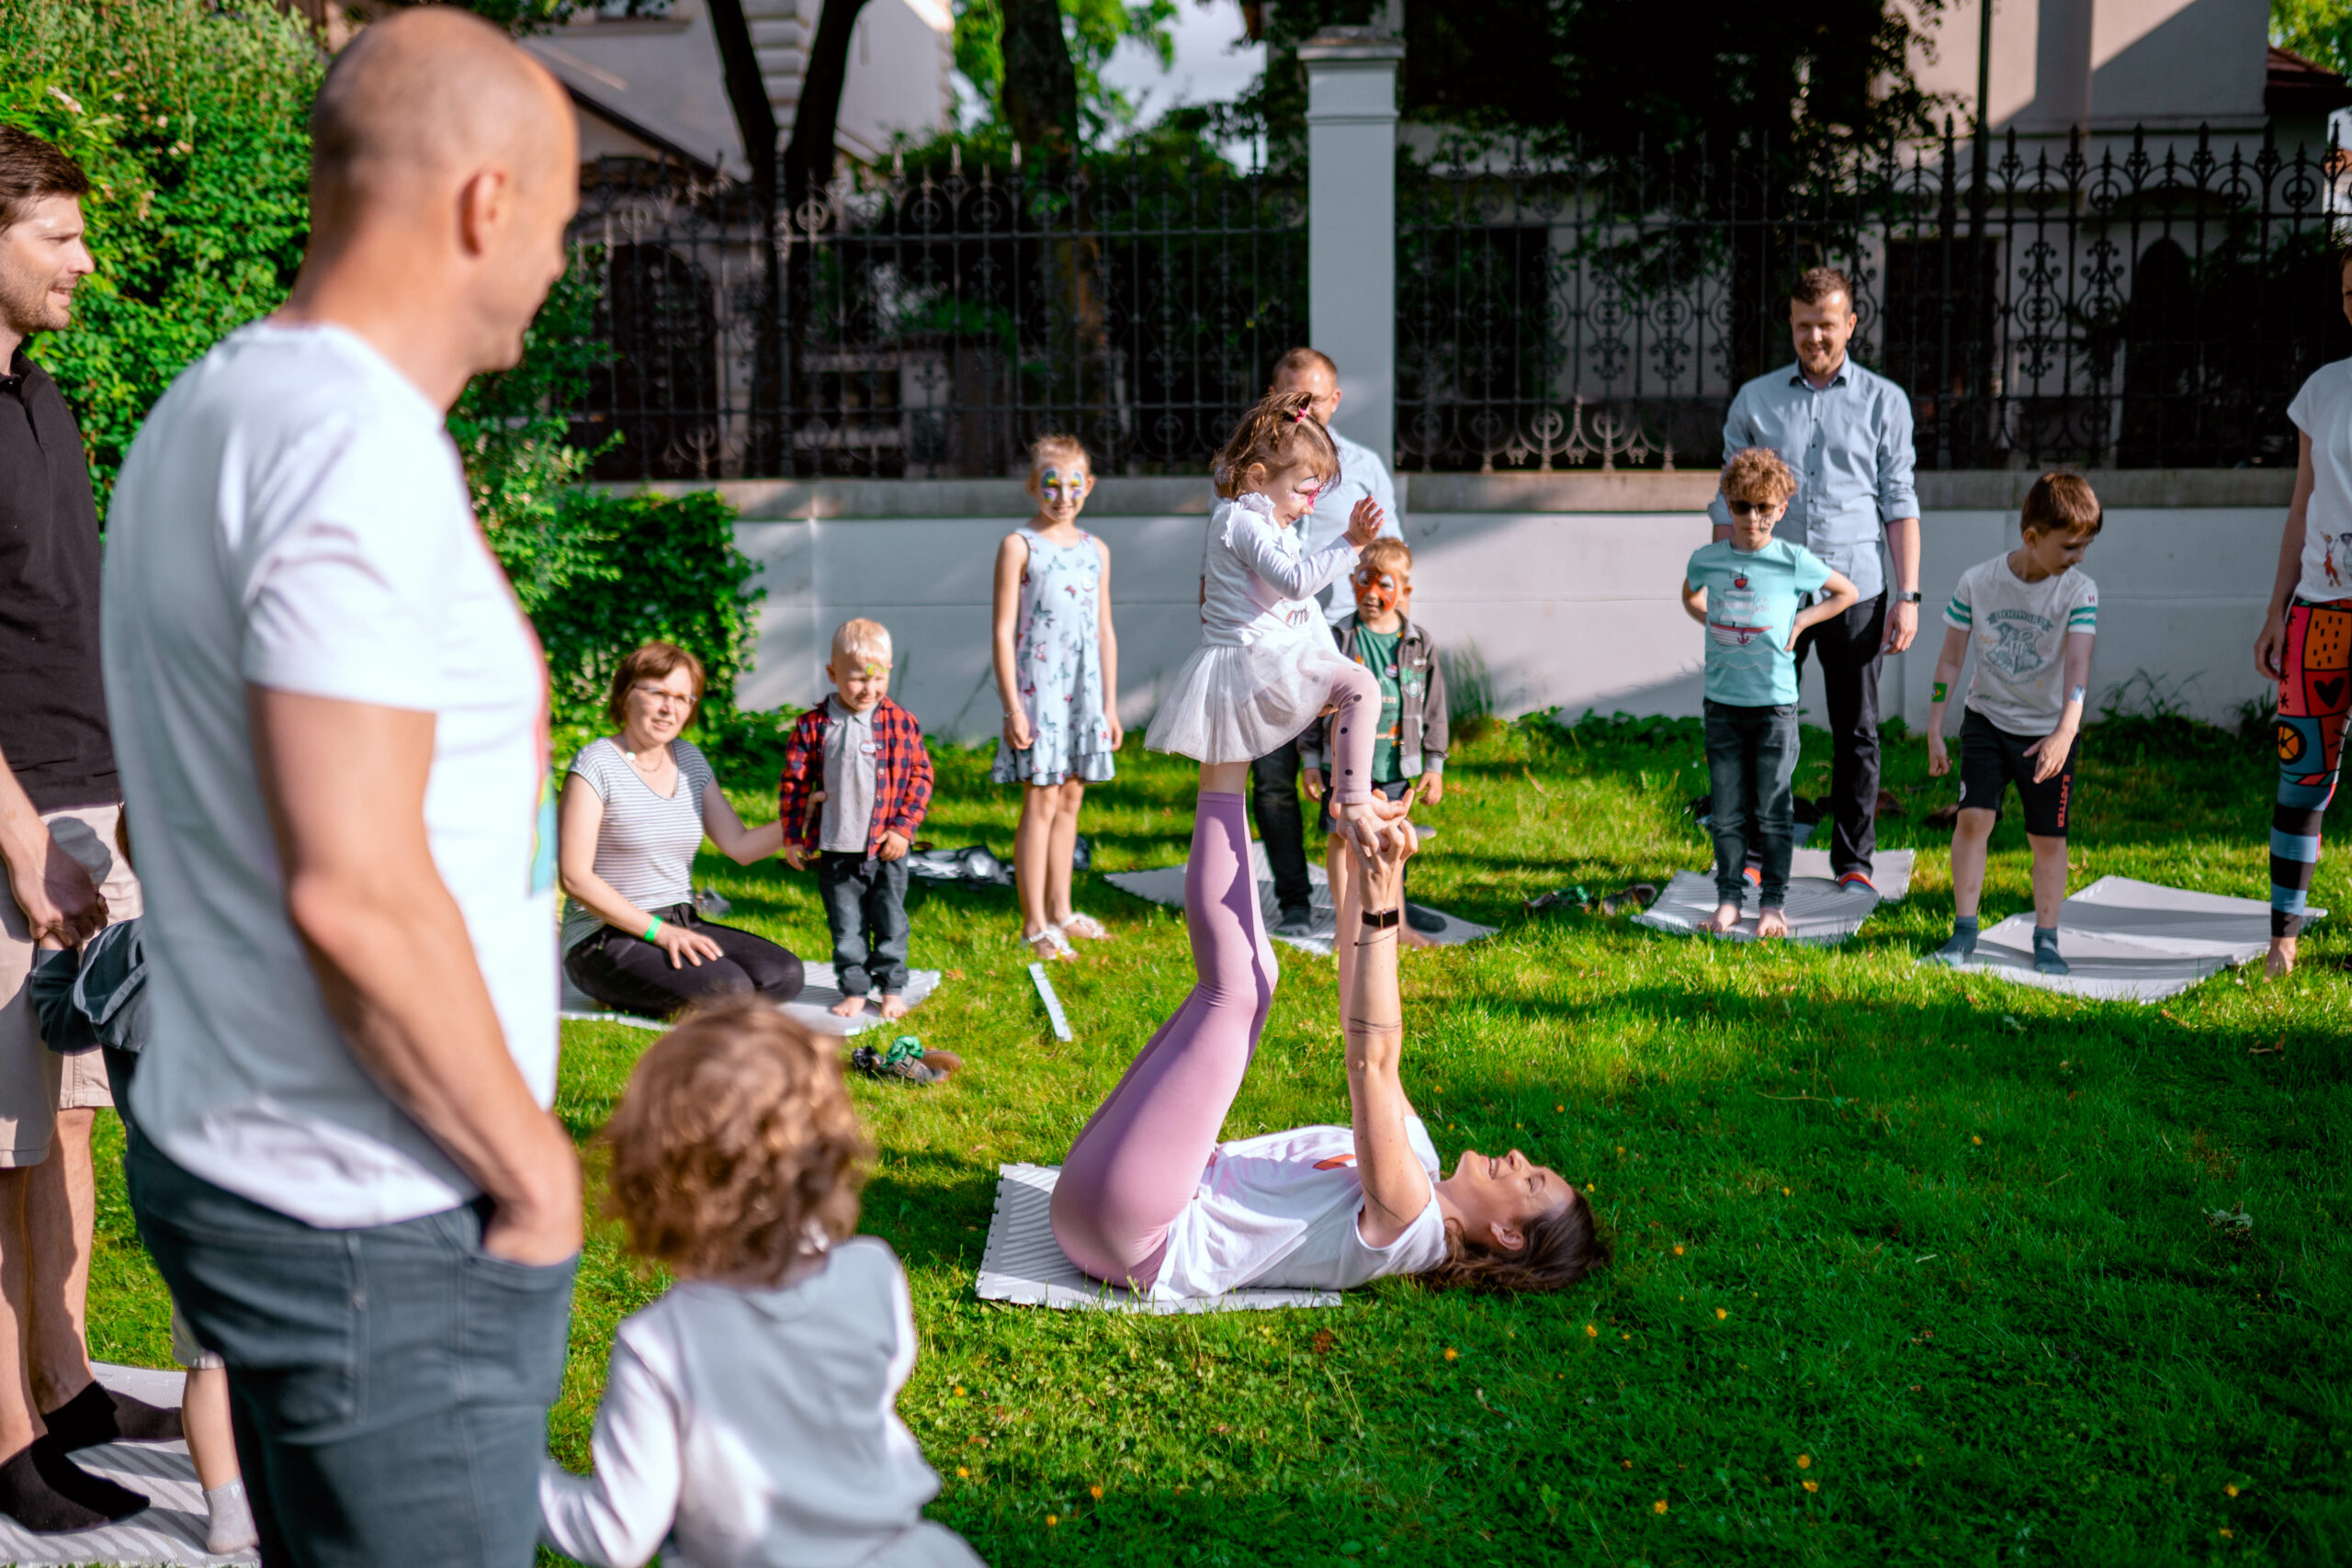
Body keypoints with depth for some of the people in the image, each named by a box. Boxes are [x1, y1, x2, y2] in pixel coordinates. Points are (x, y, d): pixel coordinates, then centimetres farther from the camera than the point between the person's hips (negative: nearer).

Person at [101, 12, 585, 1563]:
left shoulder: (208, 406, 10)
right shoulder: (364, 450, -21)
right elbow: (353, 885, -27)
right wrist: (530, 1165, -15)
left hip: (225, 1149, 9)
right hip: (385, 1224, -9)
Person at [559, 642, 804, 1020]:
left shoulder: (690, 760, 12)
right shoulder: (597, 764, -9)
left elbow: (740, 846, 12)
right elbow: (575, 877, -15)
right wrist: (659, 931, -19)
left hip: (683, 927, 7)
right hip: (605, 936, -7)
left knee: (785, 974, -17)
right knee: (728, 989, -29)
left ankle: (649, 1001, -1)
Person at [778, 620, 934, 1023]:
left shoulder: (901, 723, -3)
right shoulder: (814, 726, -4)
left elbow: (920, 777, 0)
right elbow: (794, 782, 1)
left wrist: (903, 827, -8)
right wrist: (792, 836, 0)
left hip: (886, 849, 0)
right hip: (836, 849, 0)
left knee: (890, 921, 10)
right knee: (846, 925, 9)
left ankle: (892, 986, 23)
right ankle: (854, 989, 21)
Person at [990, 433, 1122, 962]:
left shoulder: (1096, 550, 12)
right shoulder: (1019, 546, -5)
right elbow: (1004, 631, -8)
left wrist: (1110, 705, 12)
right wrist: (1012, 707, -13)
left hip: (1083, 690, 6)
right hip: (1037, 685, -6)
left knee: (1070, 800, 11)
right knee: (1041, 802, -5)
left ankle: (1060, 911, 22)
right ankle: (1034, 924, 1)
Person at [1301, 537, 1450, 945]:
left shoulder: (1419, 645, 1)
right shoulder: (1337, 640, -4)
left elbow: (1434, 708, 7)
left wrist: (1434, 764, 6)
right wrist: (1310, 759, -2)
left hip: (1396, 766, 2)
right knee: (1342, 839, 5)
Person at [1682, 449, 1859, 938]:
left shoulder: (1795, 561, -5)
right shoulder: (1707, 559, 2)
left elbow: (1846, 593, 9)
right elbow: (1690, 597, 24)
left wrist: (1801, 621, -2)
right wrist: (1712, 622, 7)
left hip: (1774, 702, -2)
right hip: (1721, 701, 2)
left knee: (1772, 810, 3)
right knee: (1727, 811, 7)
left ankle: (1773, 903, 12)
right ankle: (1728, 900, 15)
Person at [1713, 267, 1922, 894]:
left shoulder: (1885, 401, 7)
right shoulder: (1754, 400, 9)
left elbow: (1900, 503, 5)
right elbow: (1731, 503, 11)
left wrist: (1908, 594, -2)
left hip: (1855, 588, 0)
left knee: (1857, 733, 5)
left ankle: (1854, 861, 15)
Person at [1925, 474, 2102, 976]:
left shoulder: (2079, 591, -11)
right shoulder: (1977, 581, -8)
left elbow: (2078, 665, -23)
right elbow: (1950, 659, -1)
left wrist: (2064, 733, -36)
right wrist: (1934, 731, -1)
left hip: (2048, 732, 0)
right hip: (1987, 721, 0)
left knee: (2048, 838, 4)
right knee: (1973, 817, -12)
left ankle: (2046, 940, 17)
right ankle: (1964, 931, -2)